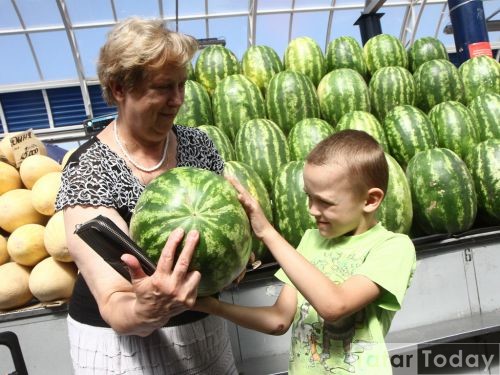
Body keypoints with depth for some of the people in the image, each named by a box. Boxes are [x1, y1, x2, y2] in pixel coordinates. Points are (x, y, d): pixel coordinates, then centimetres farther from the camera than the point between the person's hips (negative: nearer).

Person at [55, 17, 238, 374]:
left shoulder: (198, 144, -7)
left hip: (203, 328, 5)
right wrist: (145, 310, -48)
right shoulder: (87, 171, -20)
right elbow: (114, 306, -27)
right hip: (121, 341, -4)